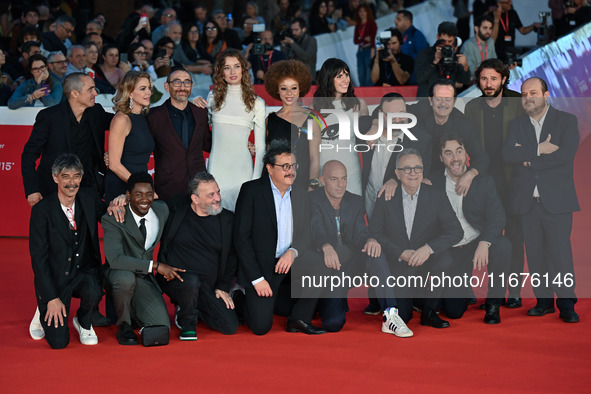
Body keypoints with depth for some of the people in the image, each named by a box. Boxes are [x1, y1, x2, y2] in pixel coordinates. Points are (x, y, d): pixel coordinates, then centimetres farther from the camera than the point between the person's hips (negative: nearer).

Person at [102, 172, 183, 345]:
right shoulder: (113, 219, -19)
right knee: (125, 277, -40)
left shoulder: (162, 210, -2)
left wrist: (168, 268, 8)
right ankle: (123, 325, -12)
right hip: (118, 276, -4)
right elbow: (114, 259, -30)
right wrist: (155, 266, -33)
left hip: (145, 279, 4)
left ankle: (134, 309, 19)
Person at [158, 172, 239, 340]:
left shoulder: (227, 219, 4)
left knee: (231, 326, -10)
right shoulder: (177, 208, -3)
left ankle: (189, 309, 17)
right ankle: (187, 321, -7)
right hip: (175, 278, -3)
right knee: (191, 281, -39)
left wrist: (222, 287, 6)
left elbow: (231, 257, 13)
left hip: (207, 288, 3)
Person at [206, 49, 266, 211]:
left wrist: (256, 179, -2)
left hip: (242, 167, -1)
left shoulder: (256, 103, 4)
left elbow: (260, 146, 5)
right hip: (217, 166, 1)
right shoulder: (213, 97, 9)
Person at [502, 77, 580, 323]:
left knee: (561, 252, -6)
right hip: (527, 200, 3)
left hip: (557, 200, -3)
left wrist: (529, 160, -7)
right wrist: (539, 149, -15)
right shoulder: (516, 125, 14)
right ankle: (544, 301, 14)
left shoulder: (567, 121, 5)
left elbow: (566, 154, -11)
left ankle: (566, 305, 0)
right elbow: (508, 153, -4)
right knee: (535, 254, 4)